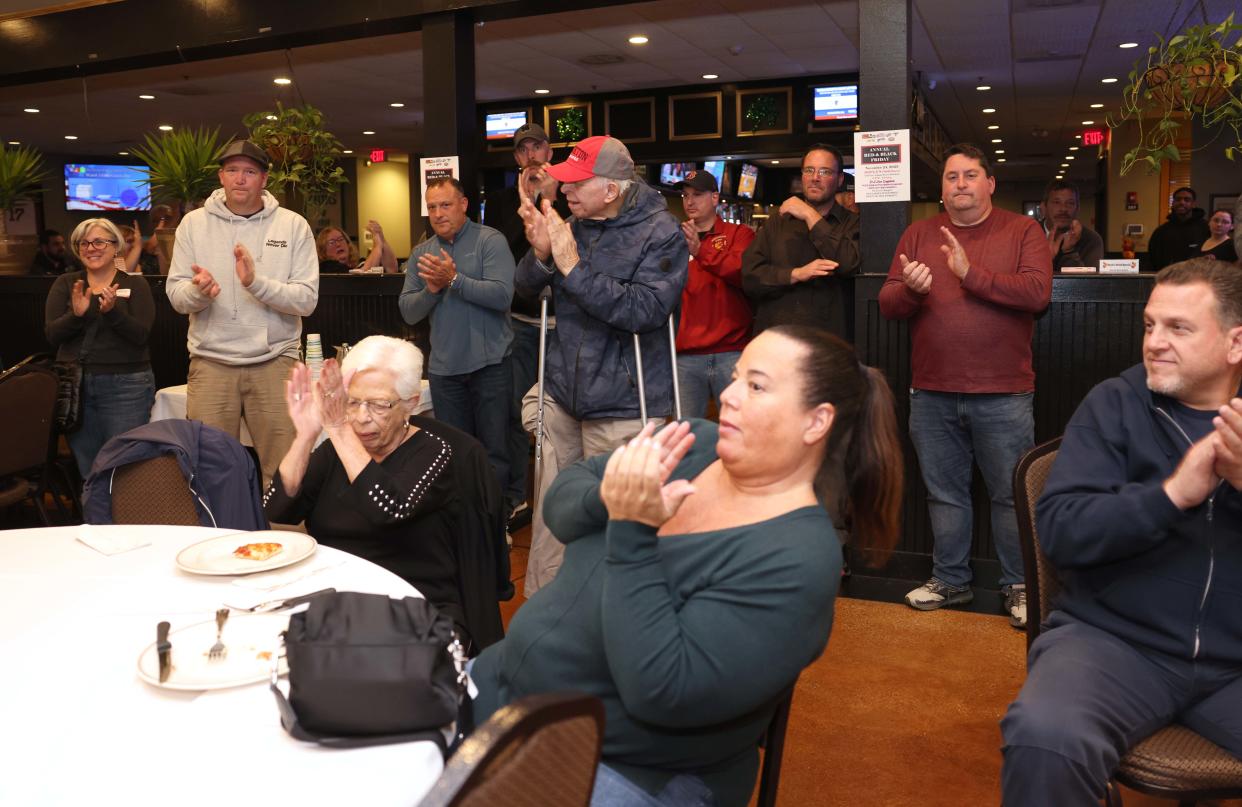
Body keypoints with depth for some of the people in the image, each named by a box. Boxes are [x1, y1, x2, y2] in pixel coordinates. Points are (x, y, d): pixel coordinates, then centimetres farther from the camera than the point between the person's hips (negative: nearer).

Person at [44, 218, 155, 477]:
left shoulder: (135, 284, 3)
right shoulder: (65, 284, 10)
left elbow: (141, 334, -8)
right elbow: (52, 334, 0)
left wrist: (112, 311, -24)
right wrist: (76, 314, -19)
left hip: (125, 385, -3)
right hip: (74, 385, 3)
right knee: (86, 468, 9)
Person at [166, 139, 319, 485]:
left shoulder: (293, 225, 1)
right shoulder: (194, 223, 5)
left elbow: (307, 300, -7)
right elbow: (176, 297, 4)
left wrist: (257, 282, -21)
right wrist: (198, 291, -18)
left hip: (274, 360, -1)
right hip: (211, 361, 1)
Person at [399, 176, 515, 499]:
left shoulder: (490, 241, -5)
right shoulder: (421, 253, 11)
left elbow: (502, 294, -18)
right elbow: (408, 312, 6)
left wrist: (453, 279, -22)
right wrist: (432, 289, -12)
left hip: (489, 364, -5)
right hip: (444, 367, 5)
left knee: (494, 451, 3)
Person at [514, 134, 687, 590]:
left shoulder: (660, 233, -12)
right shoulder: (571, 224, 5)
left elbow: (645, 309, -24)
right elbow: (527, 288, 8)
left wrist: (573, 266, -25)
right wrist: (540, 253, -14)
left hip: (622, 403, -5)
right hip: (562, 393, 6)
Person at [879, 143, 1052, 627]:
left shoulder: (1022, 230, 1)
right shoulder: (919, 235, 9)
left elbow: (1037, 292, -14)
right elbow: (887, 304, 4)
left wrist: (971, 273, -20)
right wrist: (910, 289, -18)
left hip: (1003, 396, -3)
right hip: (932, 394, 3)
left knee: (1012, 495, 6)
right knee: (944, 494, 14)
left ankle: (1019, 586, 22)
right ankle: (950, 580, 29)